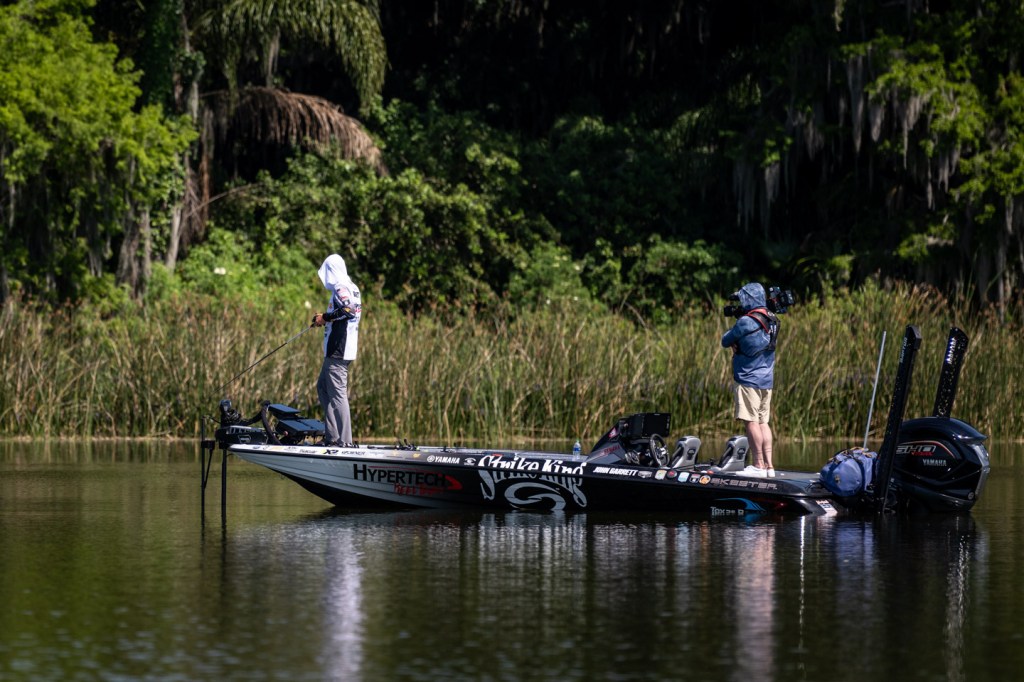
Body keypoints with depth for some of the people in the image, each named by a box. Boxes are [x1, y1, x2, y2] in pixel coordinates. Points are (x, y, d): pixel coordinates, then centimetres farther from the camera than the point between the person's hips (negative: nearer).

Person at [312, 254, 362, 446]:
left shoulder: (341, 288, -12)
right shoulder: (351, 288, 18)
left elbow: (348, 309, -27)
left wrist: (325, 317, -16)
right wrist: (326, 318, 17)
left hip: (338, 351, -11)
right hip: (337, 350, 11)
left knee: (337, 393, -11)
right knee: (323, 387, 17)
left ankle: (344, 440, -13)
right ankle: (331, 435, 17)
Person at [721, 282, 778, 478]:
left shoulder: (746, 322, -15)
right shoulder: (772, 320, 9)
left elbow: (725, 341, -5)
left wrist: (733, 344, 14)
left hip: (748, 379, -8)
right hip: (767, 379, 8)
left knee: (752, 421, -4)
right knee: (763, 421, 10)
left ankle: (758, 466, -5)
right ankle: (769, 465, 7)